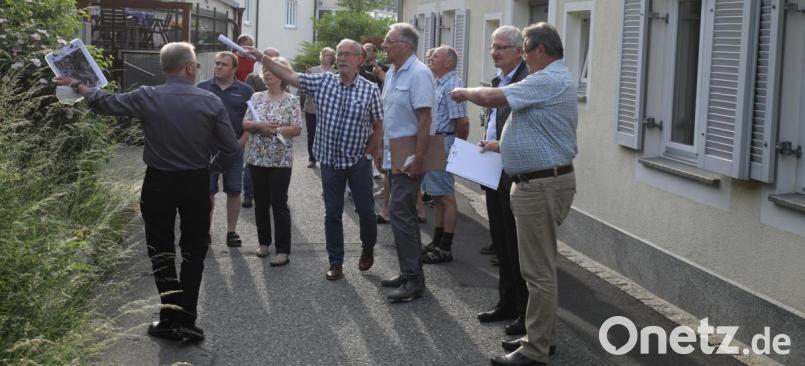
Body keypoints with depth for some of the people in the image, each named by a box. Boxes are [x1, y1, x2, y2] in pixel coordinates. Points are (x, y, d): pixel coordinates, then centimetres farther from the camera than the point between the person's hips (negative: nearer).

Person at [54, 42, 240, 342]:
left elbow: (104, 103, 1)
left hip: (159, 182, 0)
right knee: (193, 251, 12)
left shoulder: (147, 98, -12)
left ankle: (171, 316, 7)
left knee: (161, 249, 14)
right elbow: (231, 149, -9)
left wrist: (76, 85, 19)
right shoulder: (211, 101, -11)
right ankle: (186, 320, 7)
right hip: (197, 182, 0)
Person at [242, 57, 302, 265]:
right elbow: (245, 124, 2)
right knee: (260, 202, 12)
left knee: (279, 203, -4)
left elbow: (297, 129, -10)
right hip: (257, 158, 4)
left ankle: (283, 250, 1)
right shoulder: (257, 97, 7)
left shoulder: (291, 101, -4)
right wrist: (259, 126, -17)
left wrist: (274, 130, -18)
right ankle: (264, 241, 27)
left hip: (280, 160, -4)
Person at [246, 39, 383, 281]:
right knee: (332, 213, 6)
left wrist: (368, 152, -3)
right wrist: (261, 58, -10)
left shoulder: (370, 90, -6)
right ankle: (336, 263, 15)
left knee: (365, 209, 5)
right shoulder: (322, 82, -1)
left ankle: (368, 248, 33)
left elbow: (378, 125, 2)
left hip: (359, 162, -2)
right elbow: (288, 76, -2)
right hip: (330, 161, 2)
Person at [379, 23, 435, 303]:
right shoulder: (391, 73, 13)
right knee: (405, 214, 14)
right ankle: (411, 273, 22)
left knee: (400, 214, -10)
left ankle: (413, 280, -4)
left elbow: (424, 119, -20)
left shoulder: (418, 74, -15)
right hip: (394, 153, 9)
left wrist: (418, 159, -23)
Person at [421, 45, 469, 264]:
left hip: (443, 144, -10)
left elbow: (462, 121, -20)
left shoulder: (452, 84, -14)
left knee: (446, 197, -4)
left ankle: (445, 249, 1)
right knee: (437, 196, 14)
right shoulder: (438, 84, 16)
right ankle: (437, 243, 23)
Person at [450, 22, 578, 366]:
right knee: (541, 266, 18)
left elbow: (489, 97, -22)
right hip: (541, 181, 11)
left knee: (538, 269, -5)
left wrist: (465, 92, -2)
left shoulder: (548, 81, -19)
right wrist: (502, 145, 22)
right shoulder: (554, 80, 17)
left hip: (541, 185, -11)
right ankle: (544, 335, 29)